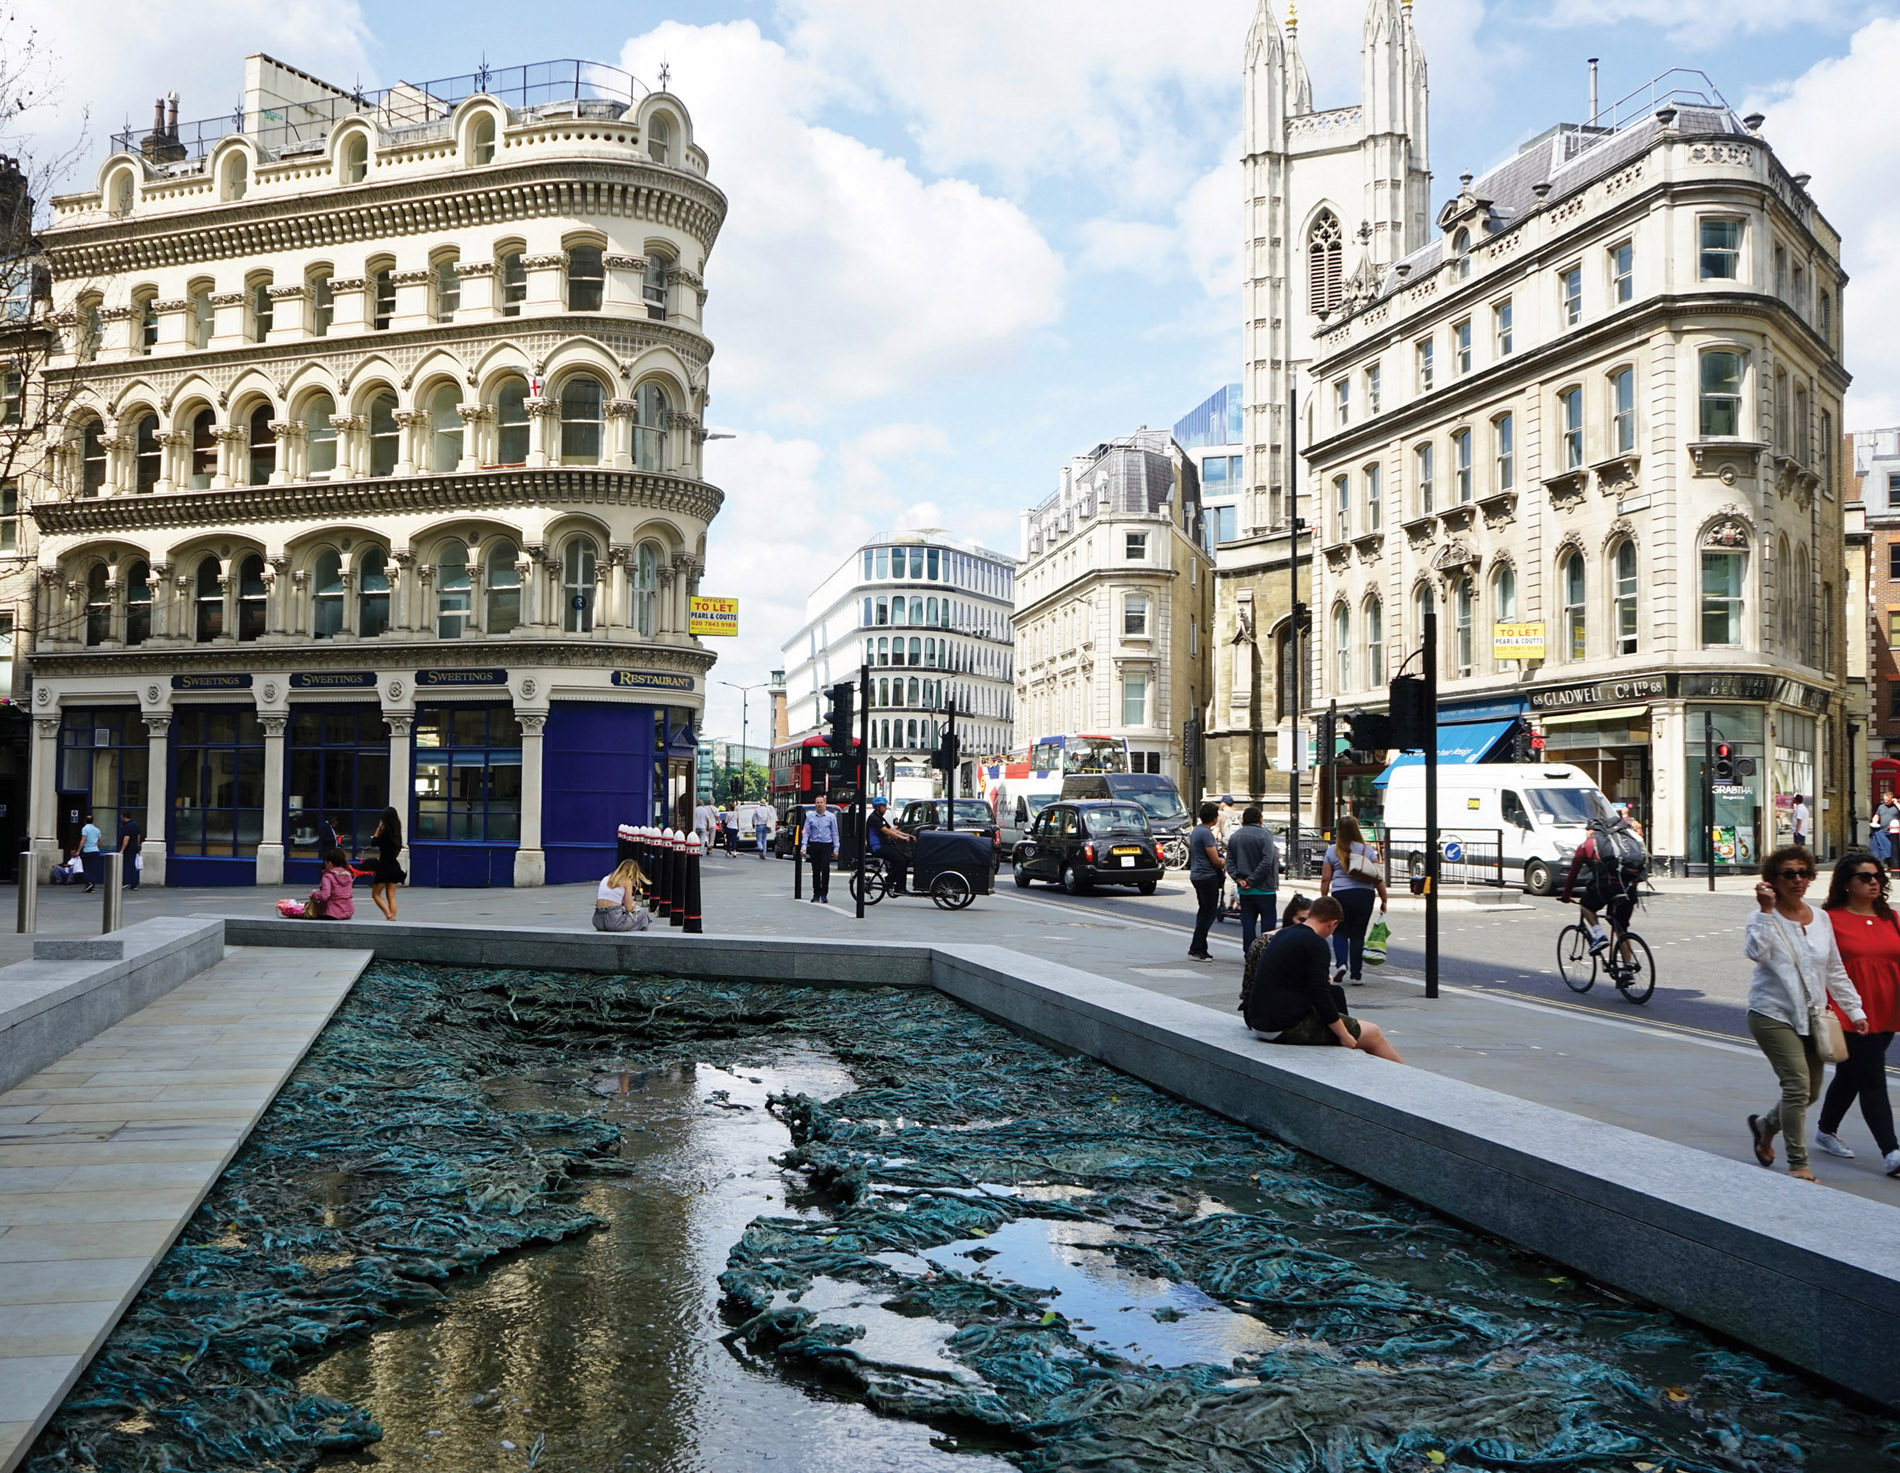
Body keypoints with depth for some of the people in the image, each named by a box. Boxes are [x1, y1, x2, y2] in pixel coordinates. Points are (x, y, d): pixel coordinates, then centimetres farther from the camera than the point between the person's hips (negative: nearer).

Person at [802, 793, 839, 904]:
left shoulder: (831, 816, 6)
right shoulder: (810, 816, 8)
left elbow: (834, 833, 7)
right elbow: (806, 832, 6)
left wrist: (836, 848, 1)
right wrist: (804, 846, -4)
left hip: (826, 846, -2)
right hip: (814, 846, 2)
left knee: (825, 869, -12)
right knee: (815, 871, 5)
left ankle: (824, 894, -6)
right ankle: (816, 894, 14)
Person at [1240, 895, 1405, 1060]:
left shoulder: (1282, 934, 11)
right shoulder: (1317, 944, -15)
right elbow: (1320, 996, -19)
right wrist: (1344, 1036, -10)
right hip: (1289, 1027, -9)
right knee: (1372, 1034, 2)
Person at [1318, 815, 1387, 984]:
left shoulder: (1332, 851, 2)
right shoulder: (1367, 849, 3)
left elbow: (1325, 879, 1)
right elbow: (1378, 877, 0)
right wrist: (1384, 900, 5)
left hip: (1341, 894, -1)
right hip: (1365, 894, 1)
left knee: (1340, 931, 12)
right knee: (1358, 934, 8)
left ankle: (1341, 963, -9)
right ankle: (1356, 974, 8)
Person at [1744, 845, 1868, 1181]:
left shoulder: (1820, 920, 8)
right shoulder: (1765, 919, -7)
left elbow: (1835, 971, 15)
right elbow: (1755, 952, -28)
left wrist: (1854, 1010, 12)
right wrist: (1767, 910, -29)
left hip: (1812, 1017, 6)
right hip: (1774, 1015, -6)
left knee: (1810, 1092, 11)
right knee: (1797, 1084, -15)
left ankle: (1764, 1124, 37)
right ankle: (1798, 1163, -5)